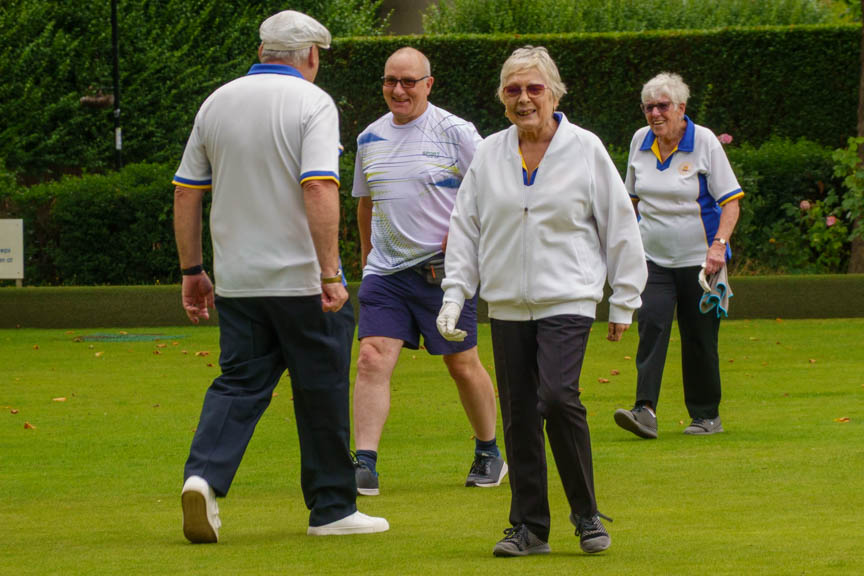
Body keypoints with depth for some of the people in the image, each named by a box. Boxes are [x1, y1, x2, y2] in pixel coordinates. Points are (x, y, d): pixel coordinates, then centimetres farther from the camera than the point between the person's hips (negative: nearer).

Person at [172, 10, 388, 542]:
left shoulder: (217, 103, 8)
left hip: (237, 279, 5)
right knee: (322, 392, 6)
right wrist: (330, 273, -21)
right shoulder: (312, 103, -8)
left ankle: (204, 475, -16)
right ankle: (332, 508, 13)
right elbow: (319, 191, -20)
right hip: (301, 278, -4)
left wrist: (192, 270, 16)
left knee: (240, 383, 7)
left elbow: (186, 193, 10)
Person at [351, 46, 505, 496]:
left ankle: (489, 453, 26)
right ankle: (364, 466, -15)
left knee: (462, 364, 6)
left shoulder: (454, 133, -5)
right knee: (372, 360, -12)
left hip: (443, 270, -4)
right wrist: (366, 253, 21)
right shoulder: (369, 138, 10)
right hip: (385, 271, 4)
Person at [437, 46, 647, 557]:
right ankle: (529, 527, 12)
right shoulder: (489, 155, 8)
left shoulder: (586, 149, 0)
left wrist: (624, 302, 5)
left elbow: (620, 226, 5)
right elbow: (465, 227, 12)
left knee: (558, 397, -20)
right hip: (507, 304, 4)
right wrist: (454, 296, 4)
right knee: (519, 416, 2)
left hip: (568, 300, -4)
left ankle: (587, 515, -5)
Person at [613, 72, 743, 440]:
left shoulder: (704, 142, -7)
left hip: (698, 259, -3)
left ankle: (706, 415, 16)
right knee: (651, 326, -16)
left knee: (699, 338, 2)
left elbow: (730, 202, -9)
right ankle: (645, 411, -25)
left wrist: (719, 245, -22)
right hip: (654, 258, 3)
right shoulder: (640, 141, 6)